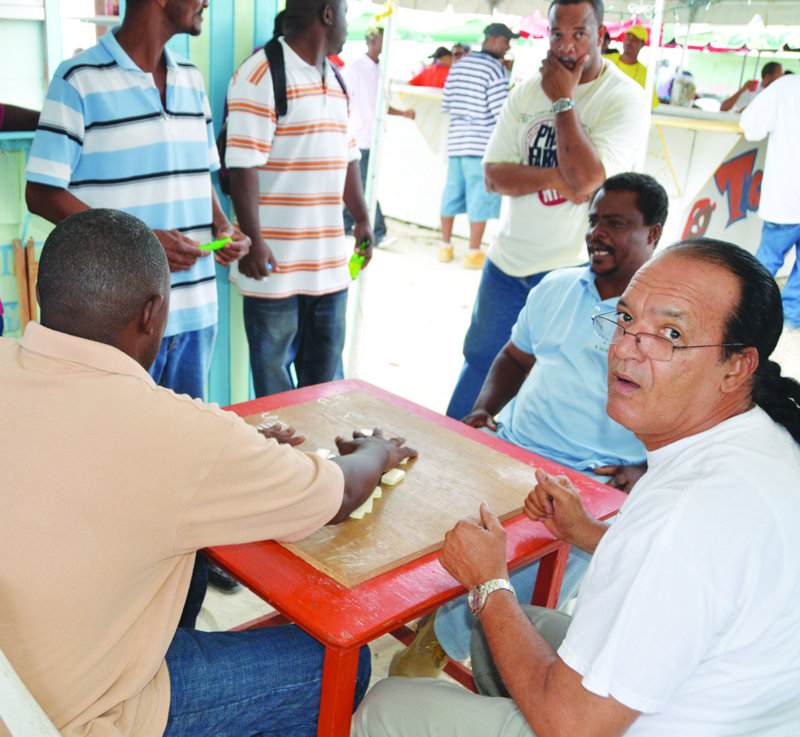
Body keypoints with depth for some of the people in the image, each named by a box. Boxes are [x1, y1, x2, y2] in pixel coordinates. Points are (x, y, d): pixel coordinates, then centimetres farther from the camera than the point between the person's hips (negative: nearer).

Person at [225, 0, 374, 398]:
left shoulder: (335, 80, 16)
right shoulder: (261, 75, -12)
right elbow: (244, 166, -17)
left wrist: (361, 219, 20)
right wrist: (253, 241, -22)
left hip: (330, 261, 8)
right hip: (276, 262, -8)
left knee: (325, 373, 16)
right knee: (272, 377, 5)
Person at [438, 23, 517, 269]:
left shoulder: (458, 66, 12)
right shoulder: (495, 69, -9)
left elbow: (445, 105, 15)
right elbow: (500, 110, -15)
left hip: (456, 141, 7)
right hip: (483, 144, -7)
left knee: (452, 193, 13)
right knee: (481, 198, -1)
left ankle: (445, 246, 21)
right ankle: (473, 253, 3)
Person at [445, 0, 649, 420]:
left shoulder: (625, 98, -11)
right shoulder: (528, 92, 6)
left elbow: (585, 179, -24)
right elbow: (493, 176, -1)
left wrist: (563, 100, -16)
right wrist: (554, 176, -18)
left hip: (572, 269, -5)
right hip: (508, 259, 5)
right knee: (480, 358, 17)